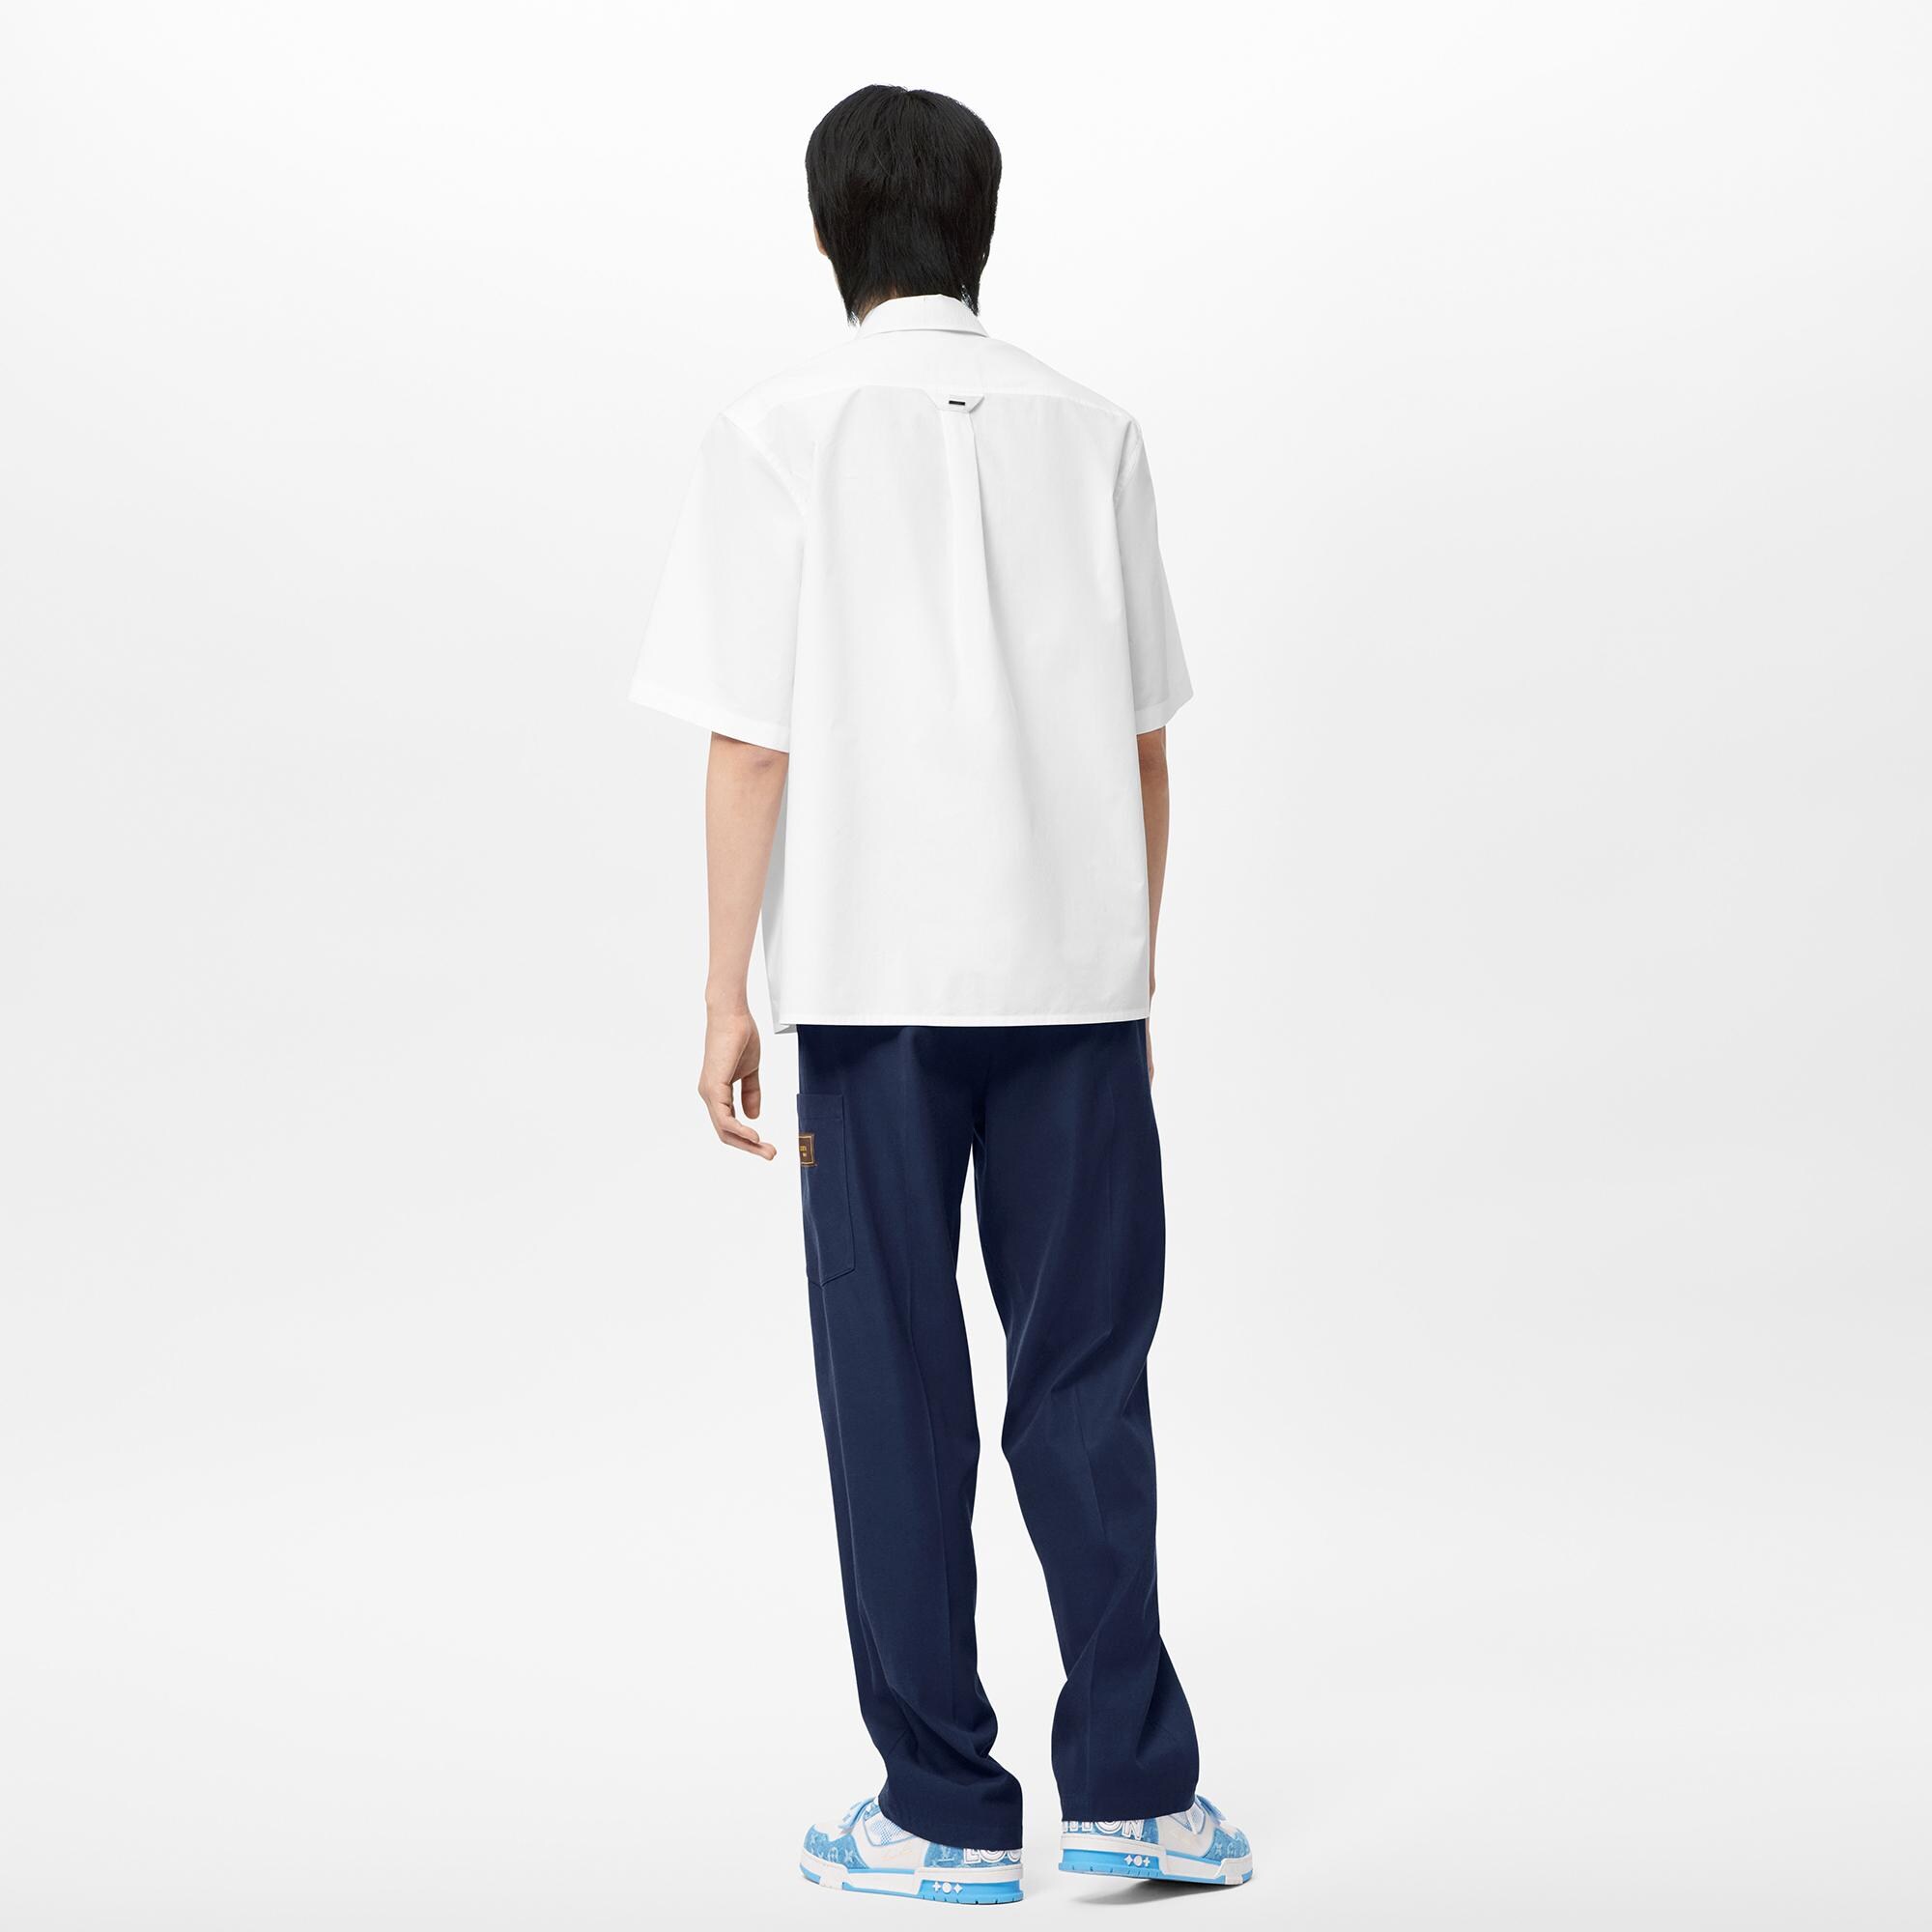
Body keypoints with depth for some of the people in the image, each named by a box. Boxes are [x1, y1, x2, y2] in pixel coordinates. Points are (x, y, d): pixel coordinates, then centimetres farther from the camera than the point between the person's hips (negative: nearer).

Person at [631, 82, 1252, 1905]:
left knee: (898, 1395, 7)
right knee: (1084, 1378, 11)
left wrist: (727, 992, 0)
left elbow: (751, 743, -6)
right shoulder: (1088, 429, 7)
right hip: (1074, 969, 3)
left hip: (874, 981, -2)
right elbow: (1144, 737, 7)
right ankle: (1131, 1786, 13)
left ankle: (946, 1809, 14)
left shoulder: (780, 434, -1)